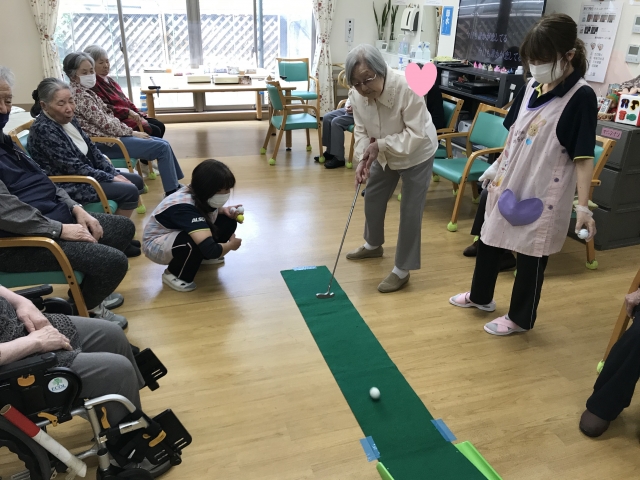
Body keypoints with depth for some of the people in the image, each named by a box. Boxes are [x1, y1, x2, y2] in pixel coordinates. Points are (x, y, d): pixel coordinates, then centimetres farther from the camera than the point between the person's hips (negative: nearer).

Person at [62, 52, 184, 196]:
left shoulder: (85, 91, 15)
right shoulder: (80, 96, -16)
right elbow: (104, 122, -18)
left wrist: (129, 131, 4)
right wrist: (131, 132, -9)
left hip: (110, 135, 10)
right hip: (106, 143, -10)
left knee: (163, 143, 9)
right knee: (162, 148, -14)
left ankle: (176, 186, 15)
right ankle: (172, 192, -7)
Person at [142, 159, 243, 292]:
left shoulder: (199, 195, -15)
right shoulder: (185, 209, -37)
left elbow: (210, 209, 12)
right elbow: (211, 250, -45)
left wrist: (224, 210, -11)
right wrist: (231, 244, -24)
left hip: (178, 234, 8)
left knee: (228, 222, -11)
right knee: (197, 241, -39)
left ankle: (202, 256, 13)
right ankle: (174, 275, -11)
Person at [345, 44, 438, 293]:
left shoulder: (407, 88, -35)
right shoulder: (357, 94, -18)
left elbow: (416, 135, -32)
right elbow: (362, 130, -9)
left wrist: (380, 144, -37)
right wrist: (363, 159, -24)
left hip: (417, 155, -6)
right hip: (384, 155, 6)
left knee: (410, 212, -2)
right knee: (372, 199, 18)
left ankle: (402, 270, 11)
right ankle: (373, 245, 45)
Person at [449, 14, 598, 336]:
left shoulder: (581, 98, -16)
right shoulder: (531, 88, 3)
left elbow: (583, 157, -17)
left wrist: (583, 205, -21)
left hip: (542, 194, -7)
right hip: (508, 182, 7)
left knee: (531, 256, 7)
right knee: (489, 241, 19)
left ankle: (520, 318, 28)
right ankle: (480, 296, 42)